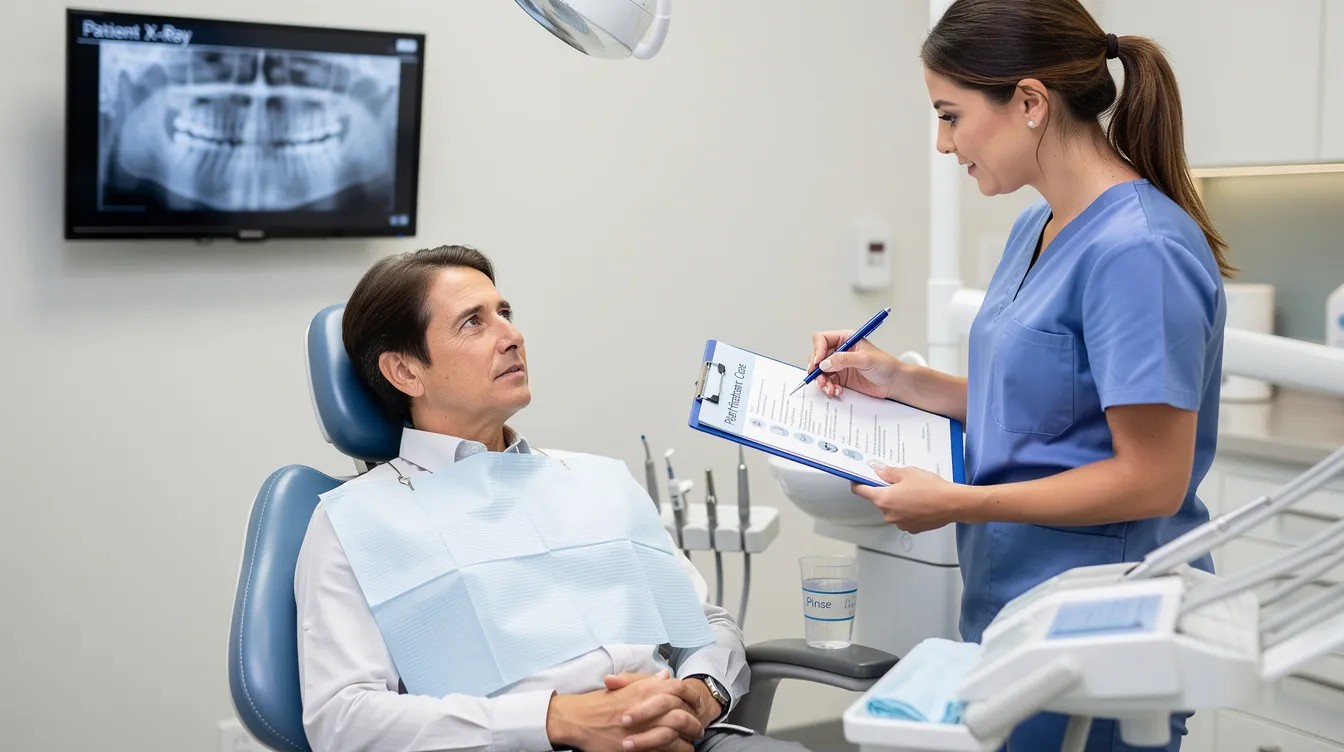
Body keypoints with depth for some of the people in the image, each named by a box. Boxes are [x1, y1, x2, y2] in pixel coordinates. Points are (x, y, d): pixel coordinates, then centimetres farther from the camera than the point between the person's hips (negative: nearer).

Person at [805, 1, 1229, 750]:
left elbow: (1152, 479, -21)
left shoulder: (1137, 250, -21)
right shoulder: (1036, 231, 8)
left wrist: (957, 503, -19)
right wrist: (900, 380, 6)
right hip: (1014, 605, 9)